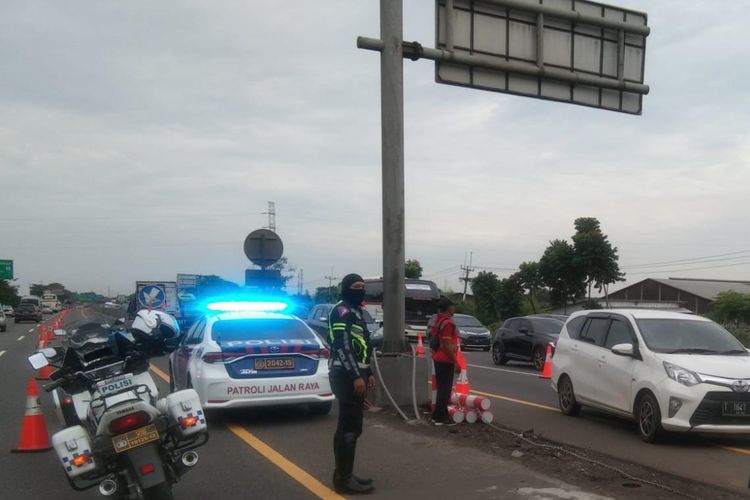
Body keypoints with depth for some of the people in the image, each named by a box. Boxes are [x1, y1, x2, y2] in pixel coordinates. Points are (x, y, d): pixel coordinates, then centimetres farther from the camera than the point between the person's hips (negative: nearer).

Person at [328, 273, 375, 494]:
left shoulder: (355, 311, 20)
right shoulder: (342, 311, -12)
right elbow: (342, 346, -21)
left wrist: (367, 373, 23)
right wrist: (356, 376, -24)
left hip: (354, 375, 10)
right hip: (347, 376, -10)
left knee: (348, 426, 13)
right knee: (350, 427, -9)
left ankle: (344, 475, 20)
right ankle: (344, 478, -4)